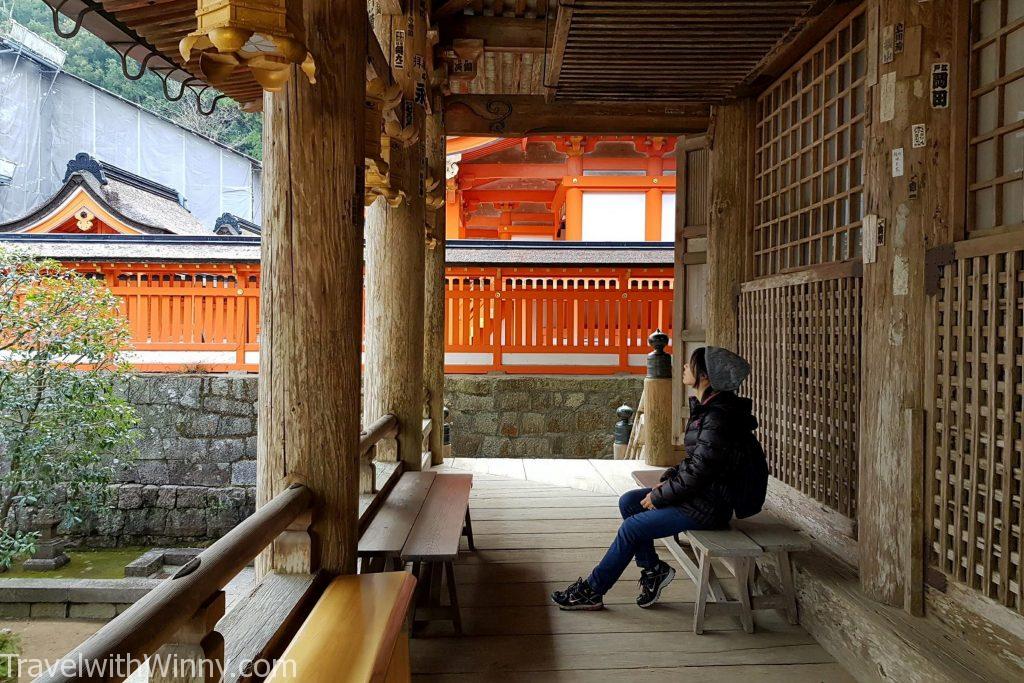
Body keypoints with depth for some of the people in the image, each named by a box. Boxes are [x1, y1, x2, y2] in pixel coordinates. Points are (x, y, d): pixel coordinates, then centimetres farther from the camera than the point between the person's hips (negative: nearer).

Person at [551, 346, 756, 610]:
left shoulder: (718, 417, -24)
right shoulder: (704, 408, 8)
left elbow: (697, 472, -24)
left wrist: (658, 497, -13)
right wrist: (668, 478, 4)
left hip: (707, 505, -10)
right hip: (696, 492, 10)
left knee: (632, 527, -10)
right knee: (628, 501, 5)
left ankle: (592, 591, 4)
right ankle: (652, 568, 11)